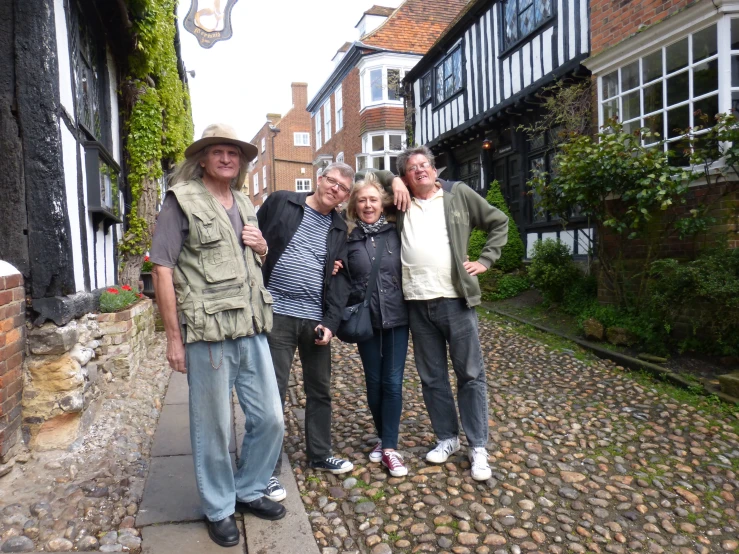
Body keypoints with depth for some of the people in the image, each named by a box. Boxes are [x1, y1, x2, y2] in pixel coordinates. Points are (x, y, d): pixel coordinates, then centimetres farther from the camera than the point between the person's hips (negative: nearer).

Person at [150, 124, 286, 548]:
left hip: (253, 331, 7)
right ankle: (219, 509, 29)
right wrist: (174, 337, -11)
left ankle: (249, 490, 35)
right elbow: (162, 270, -8)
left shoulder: (244, 204, 17)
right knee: (213, 428, 7)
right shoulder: (182, 200, -3)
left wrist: (262, 247, 4)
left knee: (271, 419, 12)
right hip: (208, 334, -6)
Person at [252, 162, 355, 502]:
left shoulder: (339, 229, 11)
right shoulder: (280, 203, 2)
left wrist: (331, 322, -5)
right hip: (277, 315, -4)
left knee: (320, 390, 14)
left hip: (316, 319, 4)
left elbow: (340, 280, 6)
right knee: (273, 393, 1)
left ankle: (320, 455, 34)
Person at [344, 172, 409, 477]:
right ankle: (384, 436, 31)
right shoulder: (346, 236, 1)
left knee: (392, 382, 3)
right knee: (374, 382, 11)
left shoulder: (395, 230, 0)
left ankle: (389, 447, 14)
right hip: (366, 319, 1)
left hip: (396, 317, 0)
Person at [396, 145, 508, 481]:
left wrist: (486, 260, 2)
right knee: (432, 377, 11)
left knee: (470, 375, 3)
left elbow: (499, 223, 12)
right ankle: (447, 438, 27)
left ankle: (478, 447, 15)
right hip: (418, 302, 3)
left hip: (455, 299, -2)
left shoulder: (458, 194, 6)